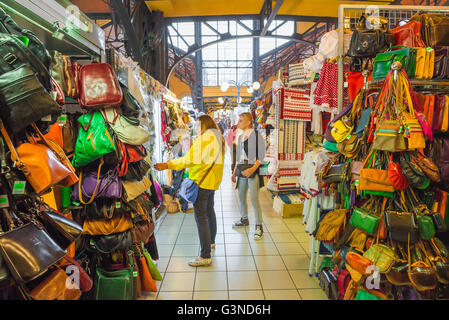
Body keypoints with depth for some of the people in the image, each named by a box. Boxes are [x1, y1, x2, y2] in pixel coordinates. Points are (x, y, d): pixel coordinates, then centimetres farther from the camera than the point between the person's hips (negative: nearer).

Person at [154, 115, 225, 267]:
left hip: (202, 182, -10)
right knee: (209, 210, 25)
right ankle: (211, 241, 43)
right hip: (213, 181, 10)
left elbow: (190, 159, -24)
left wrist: (167, 165, -26)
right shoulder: (218, 138, 13)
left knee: (200, 217, -8)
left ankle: (205, 256, -7)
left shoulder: (205, 138, -15)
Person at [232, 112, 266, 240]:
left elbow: (261, 156, -11)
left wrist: (252, 169, -22)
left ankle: (259, 226, 4)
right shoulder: (240, 136, 12)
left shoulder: (256, 135, -9)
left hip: (253, 169, -7)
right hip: (241, 169, 7)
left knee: (254, 198, -8)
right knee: (241, 196, 14)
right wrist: (234, 172, 17)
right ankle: (244, 219, 34)